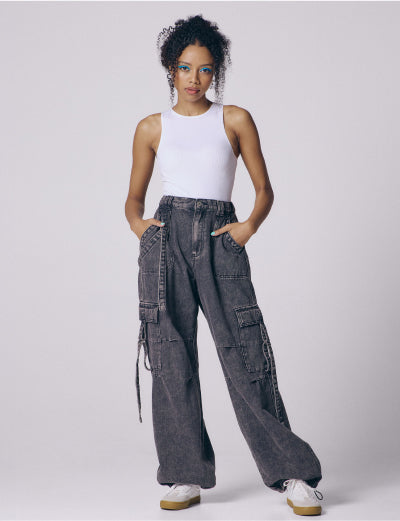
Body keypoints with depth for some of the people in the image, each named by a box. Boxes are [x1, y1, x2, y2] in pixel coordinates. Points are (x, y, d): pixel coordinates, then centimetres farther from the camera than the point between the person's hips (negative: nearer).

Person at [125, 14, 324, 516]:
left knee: (245, 358, -6)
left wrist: (250, 225, -7)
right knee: (171, 360, 0)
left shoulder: (235, 120, 10)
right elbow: (134, 195, 19)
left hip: (220, 240, -1)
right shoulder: (152, 128, 13)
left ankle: (293, 474, 3)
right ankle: (186, 475, 10)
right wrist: (136, 222, -2)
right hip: (166, 239, 2)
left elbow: (264, 188, 12)